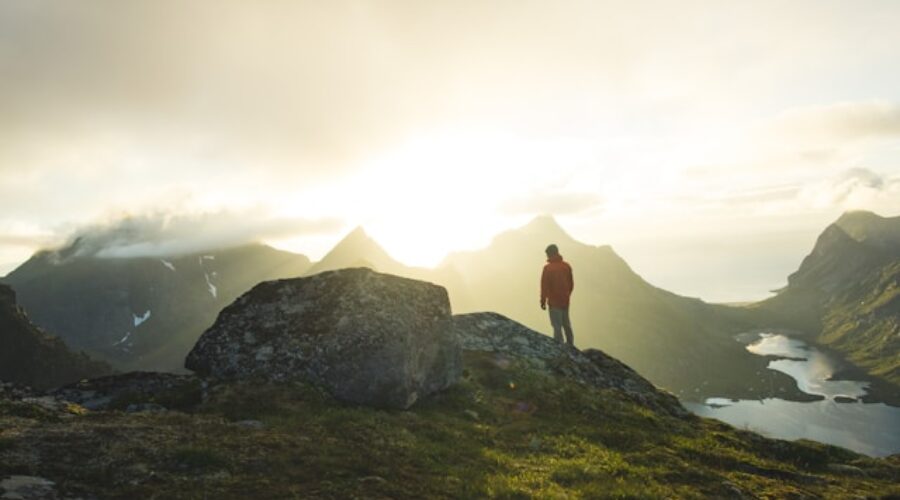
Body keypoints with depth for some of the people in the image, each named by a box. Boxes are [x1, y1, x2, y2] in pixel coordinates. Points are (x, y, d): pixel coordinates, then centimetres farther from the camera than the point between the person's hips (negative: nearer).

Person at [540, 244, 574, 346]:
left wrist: (543, 301, -5)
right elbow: (571, 283, 10)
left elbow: (544, 286, -14)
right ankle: (570, 344, 31)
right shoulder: (567, 266, 1)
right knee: (566, 323, 20)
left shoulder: (548, 268, -16)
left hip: (554, 302, -6)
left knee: (557, 325, 1)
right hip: (565, 301, 6)